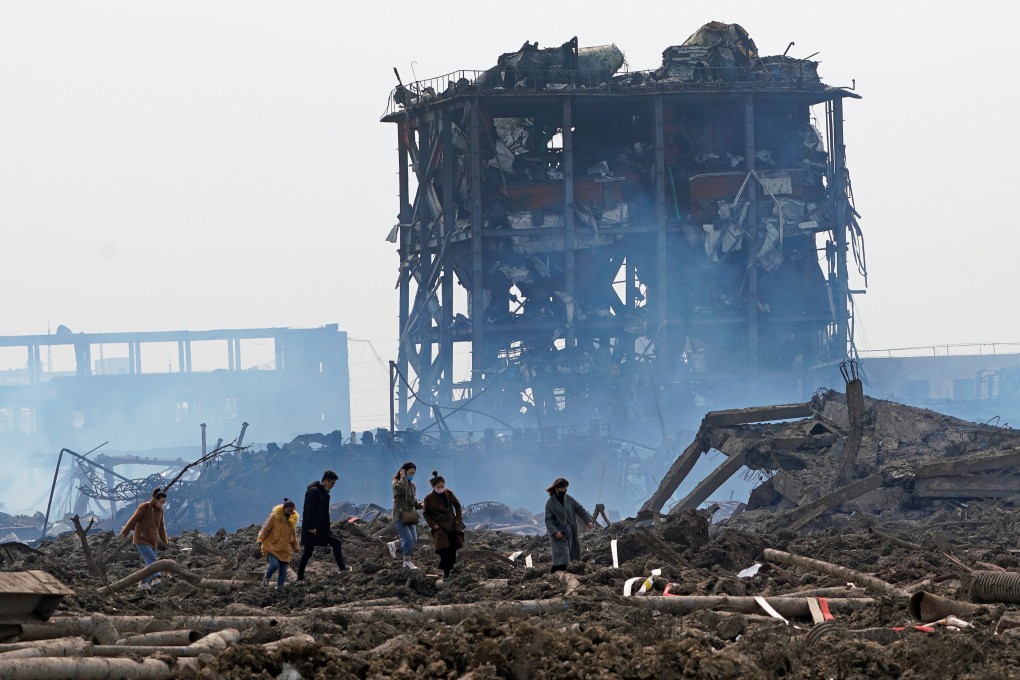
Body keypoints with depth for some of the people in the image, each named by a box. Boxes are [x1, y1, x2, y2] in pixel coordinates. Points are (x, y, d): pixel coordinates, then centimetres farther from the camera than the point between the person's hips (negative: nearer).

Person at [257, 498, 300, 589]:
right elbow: (265, 529, -5)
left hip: (285, 550, 5)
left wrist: (296, 548, 23)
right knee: (275, 564, -23)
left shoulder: (292, 520, 9)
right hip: (271, 548, -5)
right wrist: (260, 540, -18)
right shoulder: (274, 517, -7)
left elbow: (293, 536, 21)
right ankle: (266, 578, 8)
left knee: (283, 571, -1)